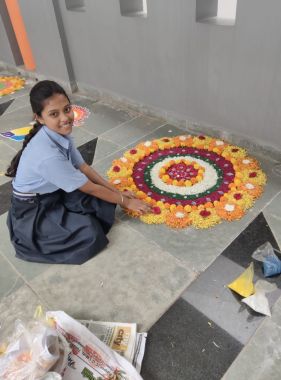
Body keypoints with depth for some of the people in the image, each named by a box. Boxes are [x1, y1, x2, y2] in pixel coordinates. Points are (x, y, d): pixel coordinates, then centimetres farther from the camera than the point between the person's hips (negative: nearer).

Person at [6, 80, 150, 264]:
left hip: (56, 193, 7)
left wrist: (118, 192, -1)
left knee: (105, 203, -3)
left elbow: (84, 168, -2)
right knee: (91, 235, -21)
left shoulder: (61, 133, -11)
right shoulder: (48, 155, -36)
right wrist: (124, 201, -11)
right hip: (32, 209, -7)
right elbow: (90, 188, -25)